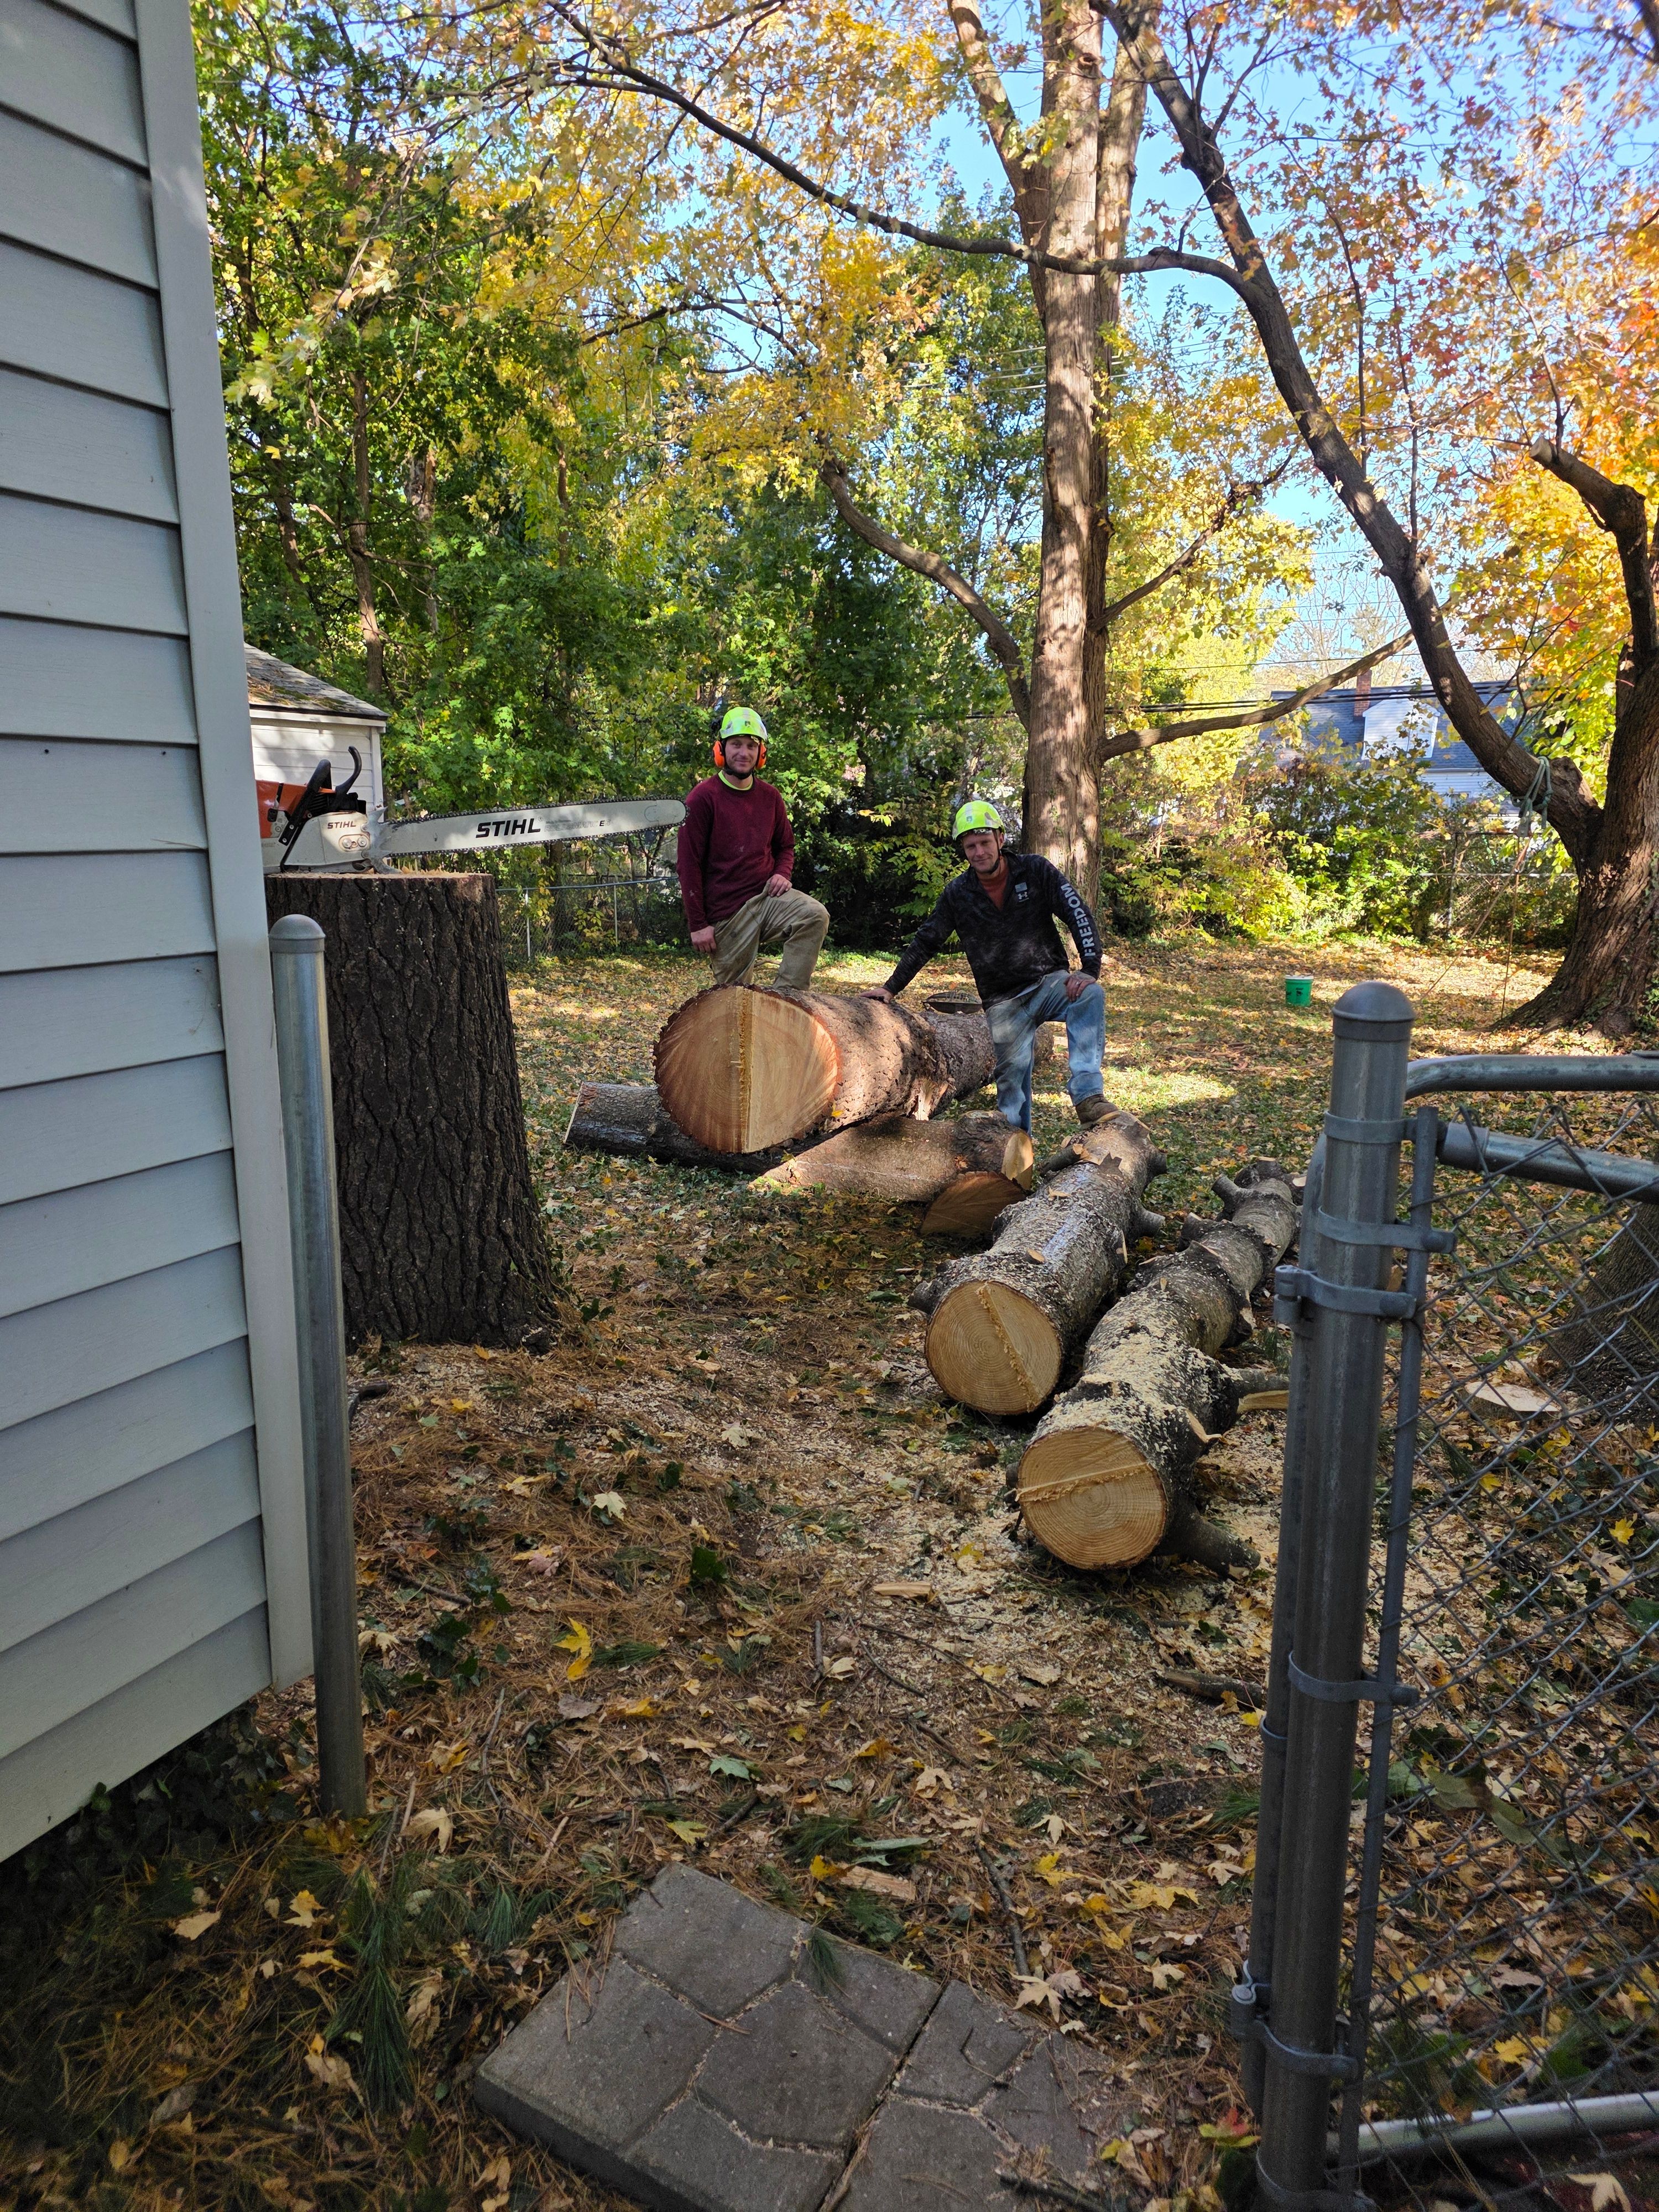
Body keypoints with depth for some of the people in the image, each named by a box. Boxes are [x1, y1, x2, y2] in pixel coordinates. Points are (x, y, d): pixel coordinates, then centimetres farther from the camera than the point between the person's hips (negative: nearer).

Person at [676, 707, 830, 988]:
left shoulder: (770, 797, 8)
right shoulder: (704, 798, -7)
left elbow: (786, 846, 23)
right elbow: (689, 865, -8)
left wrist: (783, 873, -2)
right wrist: (698, 925, -11)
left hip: (767, 896, 4)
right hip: (726, 915, -4)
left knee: (815, 915, -26)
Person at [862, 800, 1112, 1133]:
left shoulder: (1035, 870, -3)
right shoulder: (957, 893, 2)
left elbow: (1078, 914, -7)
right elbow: (925, 942, 11)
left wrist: (1090, 970, -21)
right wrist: (891, 987, 6)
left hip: (1050, 983, -1)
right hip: (1003, 1003, 1)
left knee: (1090, 996, -32)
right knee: (1011, 1079, -5)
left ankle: (1087, 1095, -36)